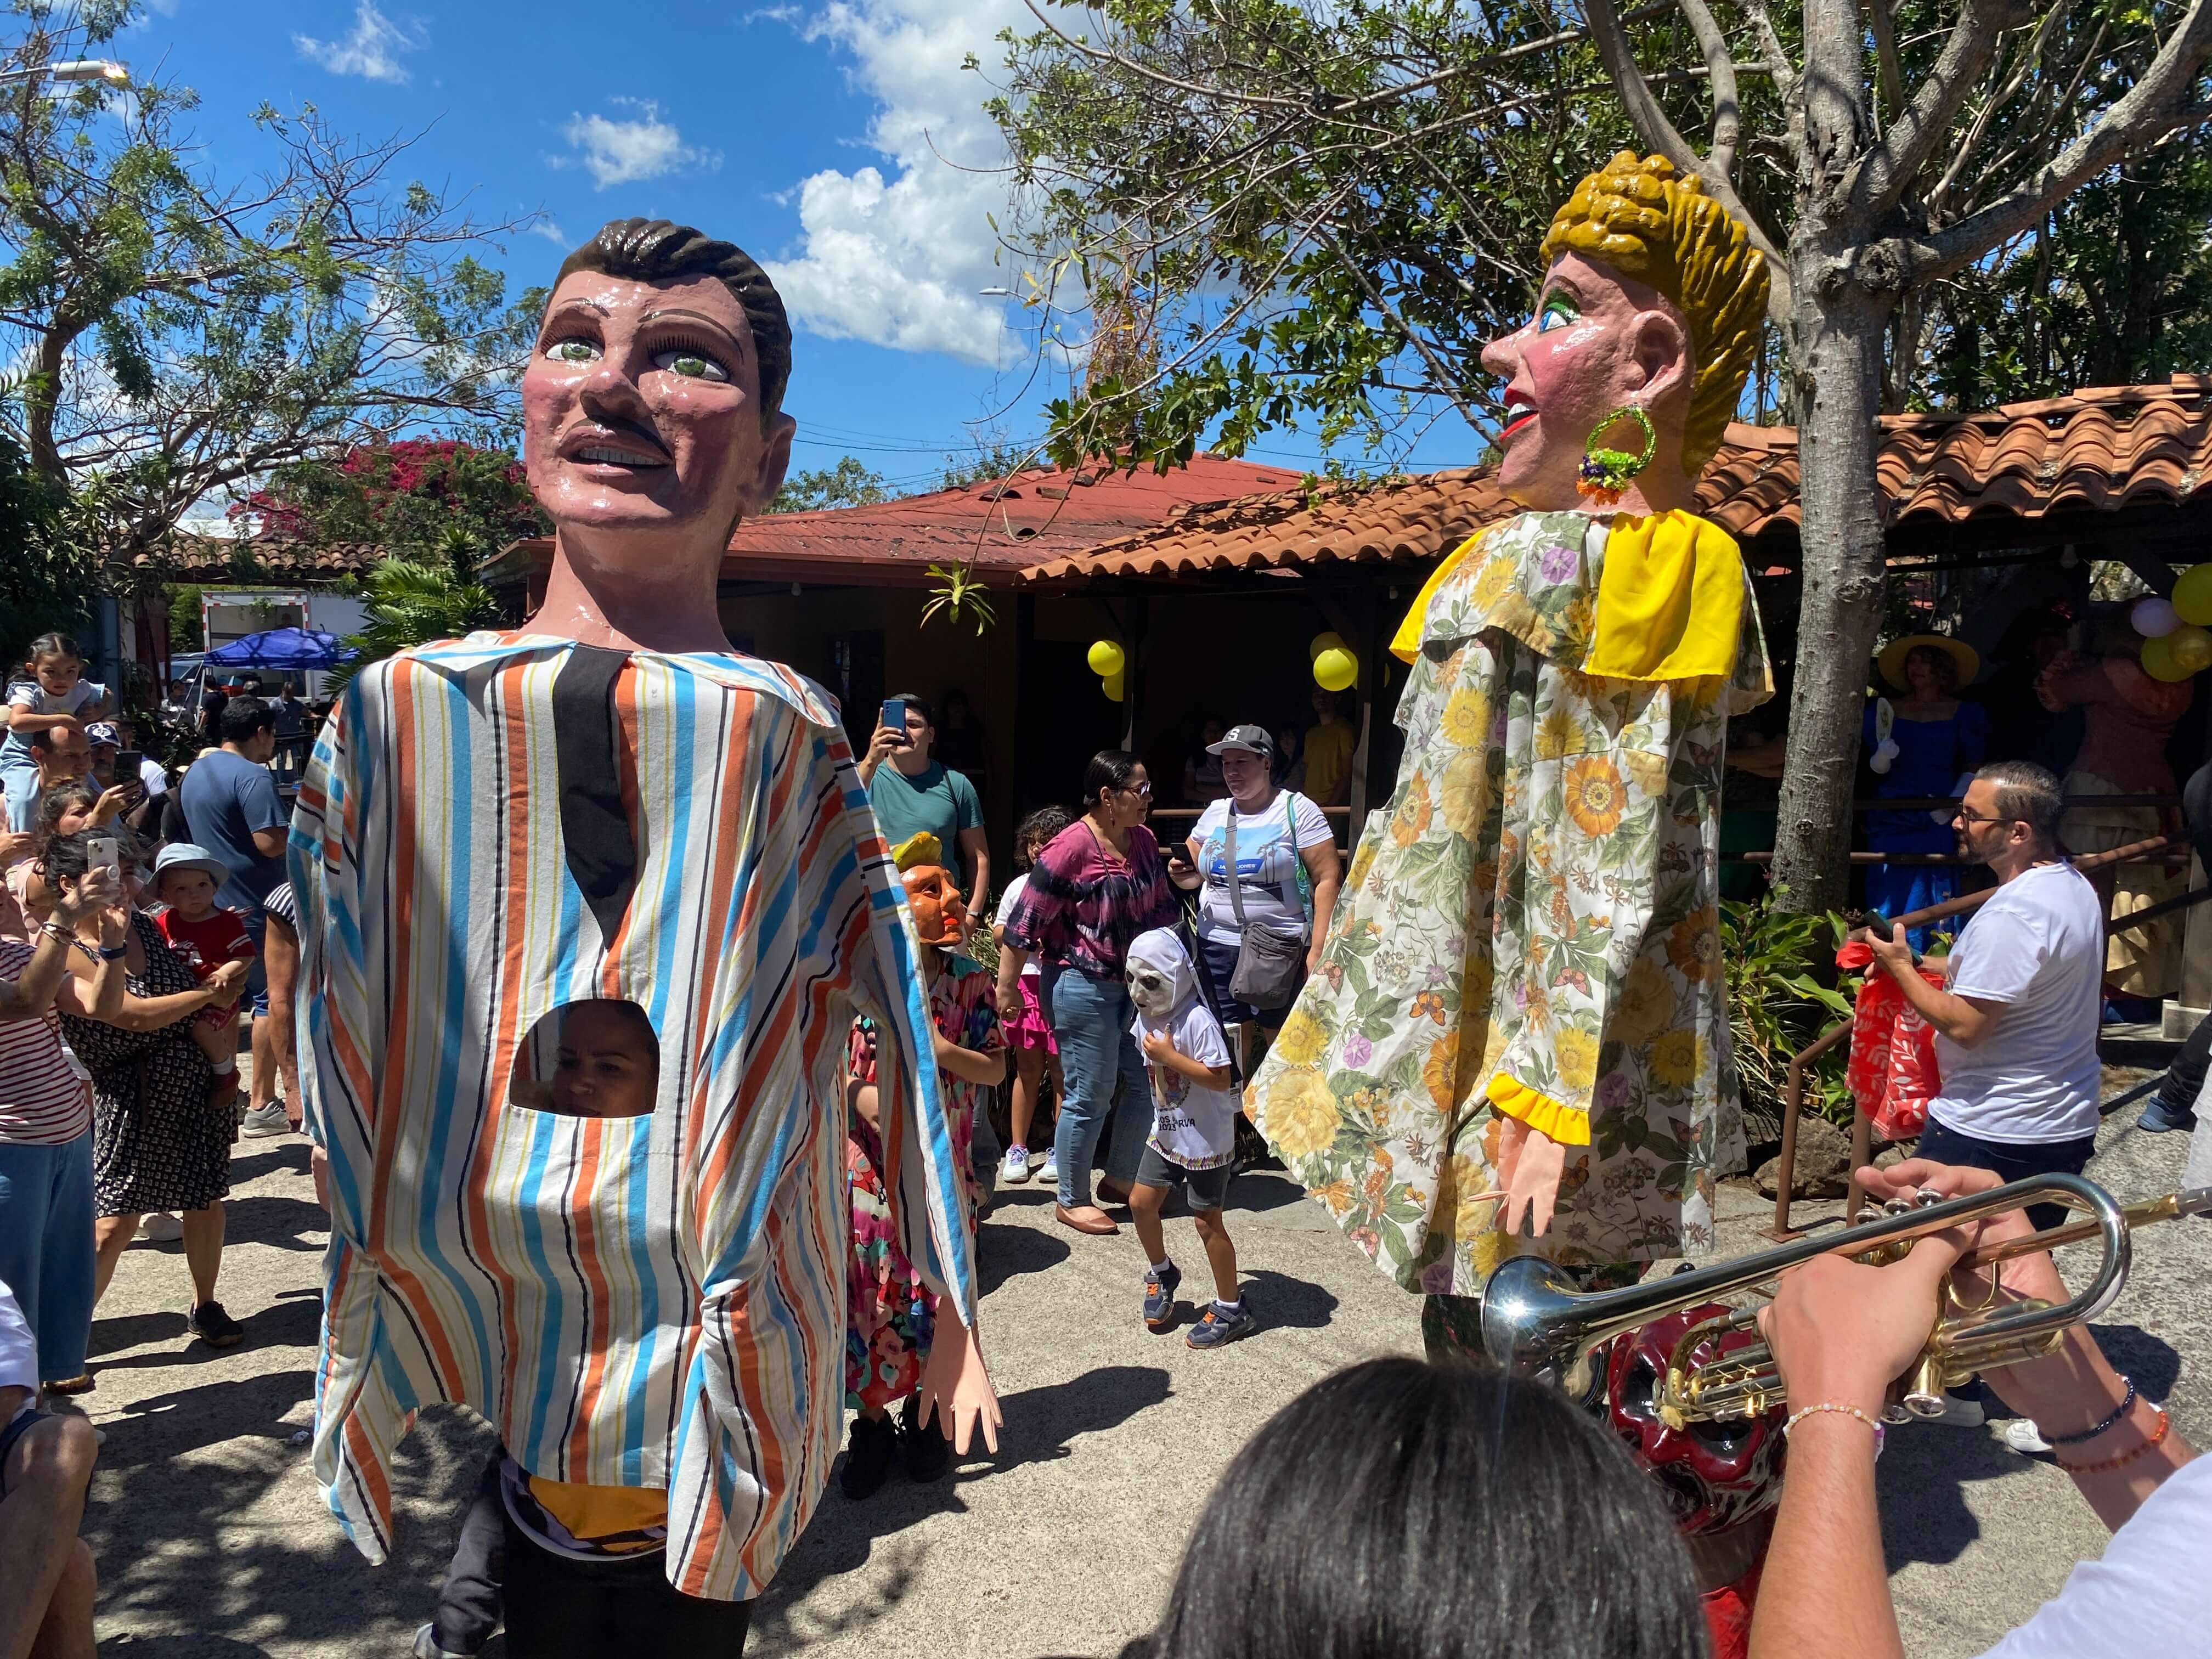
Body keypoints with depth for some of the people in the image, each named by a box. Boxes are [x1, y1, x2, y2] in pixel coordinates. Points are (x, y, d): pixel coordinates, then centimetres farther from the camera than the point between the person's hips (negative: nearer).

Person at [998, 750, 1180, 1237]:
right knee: (1090, 1096, 0)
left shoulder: (1143, 841, 6)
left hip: (1137, 982, 8)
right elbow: (1026, 922, -15)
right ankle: (1071, 1201, 17)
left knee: (1145, 1082, 12)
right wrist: (1007, 987, -13)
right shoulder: (1071, 848, -18)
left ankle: (1119, 1180, 31)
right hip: (1085, 987, -8)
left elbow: (1160, 907, 19)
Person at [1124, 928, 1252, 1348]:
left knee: (1207, 1221, 1)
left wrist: (1170, 1056, -29)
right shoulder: (1145, 1018, 2)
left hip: (1206, 1139, -8)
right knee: (1140, 1202, 11)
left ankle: (1231, 1309, 16)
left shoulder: (1197, 1021, -24)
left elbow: (1221, 1079, -29)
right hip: (1166, 1133, 8)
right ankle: (1161, 1274, 36)